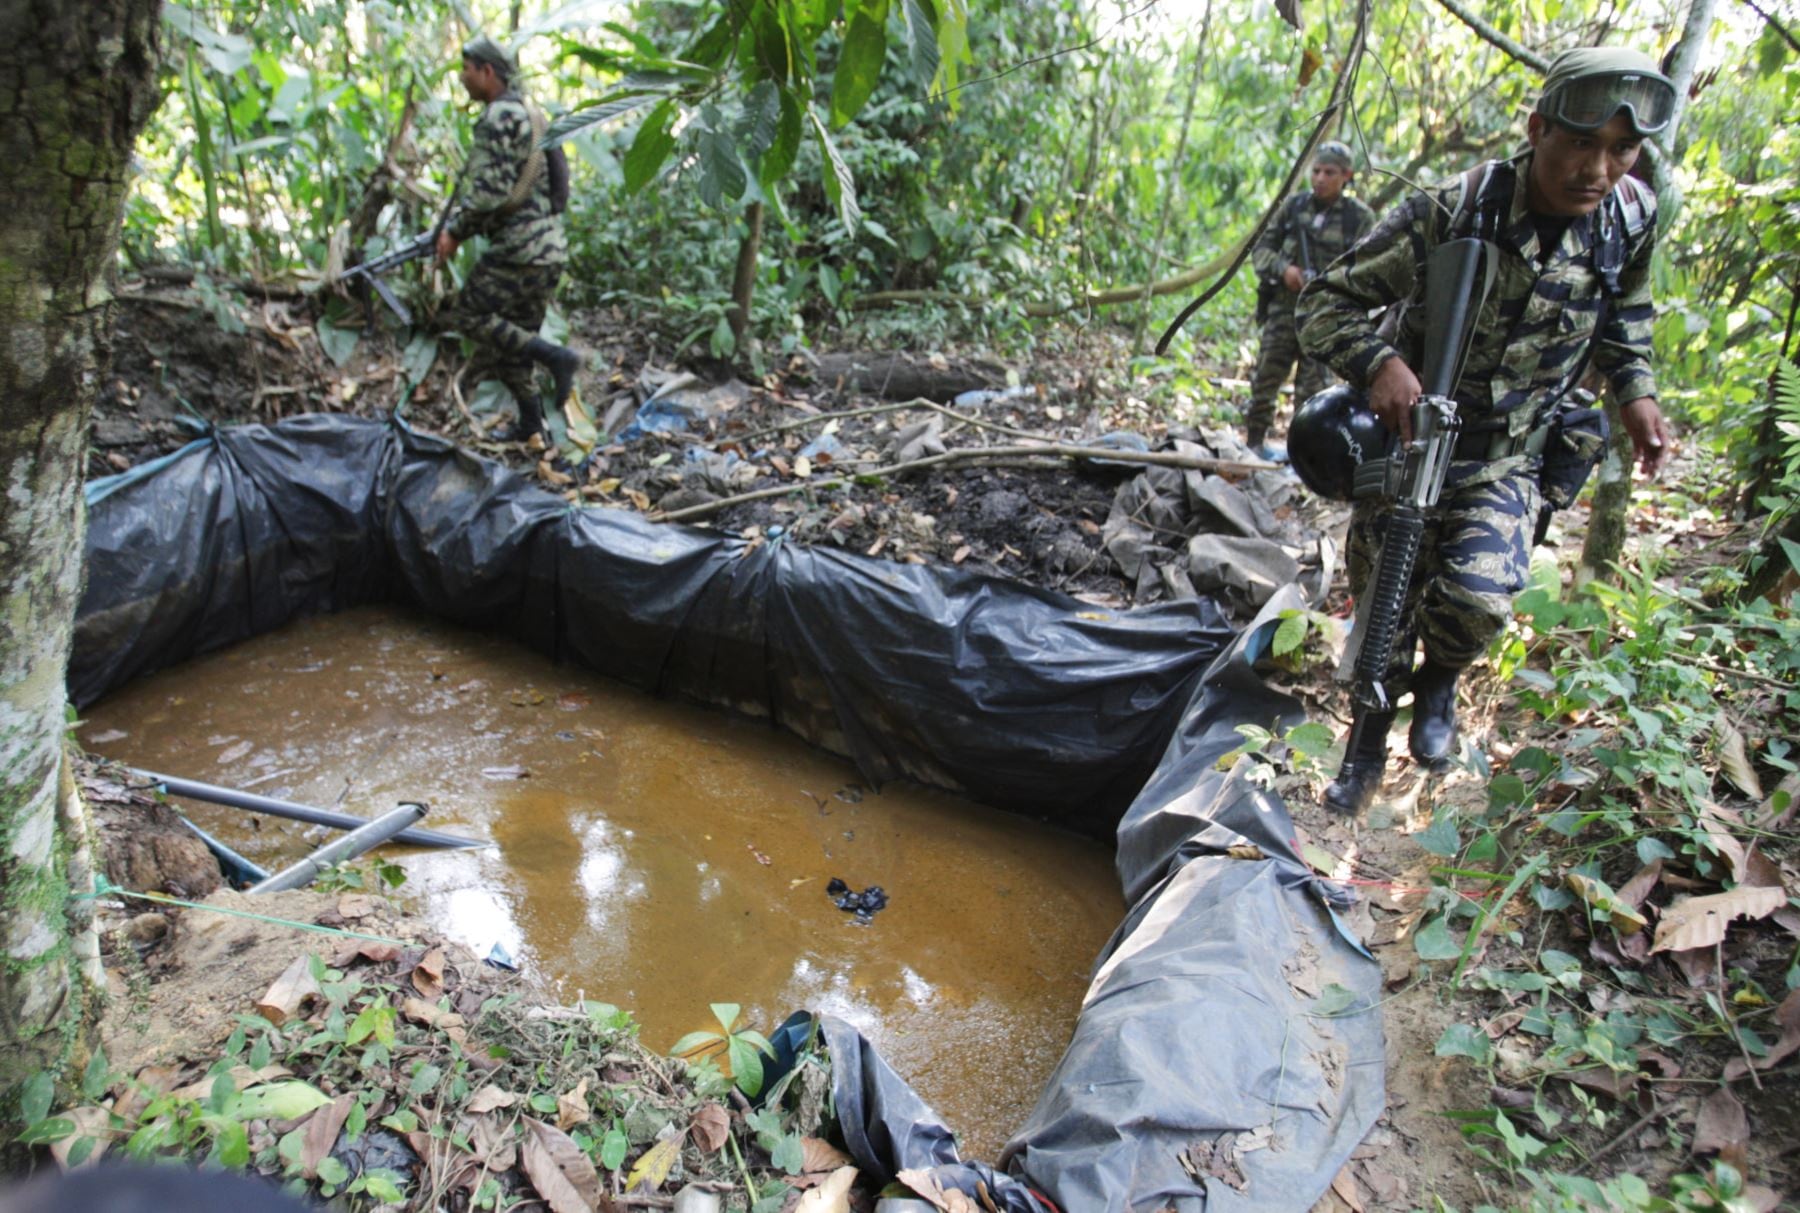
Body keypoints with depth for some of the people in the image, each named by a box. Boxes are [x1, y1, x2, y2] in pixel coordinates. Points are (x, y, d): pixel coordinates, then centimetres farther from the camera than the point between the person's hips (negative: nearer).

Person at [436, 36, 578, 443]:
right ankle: (530, 422, 19)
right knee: (513, 336, 15)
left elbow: (491, 190, -19)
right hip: (551, 246, 9)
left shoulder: (499, 116, -11)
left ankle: (554, 355, -11)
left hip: (520, 246, -9)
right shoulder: (529, 114, 20)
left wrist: (455, 231, -7)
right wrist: (461, 225, 20)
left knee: (468, 314, 0)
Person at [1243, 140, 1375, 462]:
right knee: (1266, 378, 3)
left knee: (1311, 387, 0)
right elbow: (1261, 248, 10)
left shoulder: (1360, 218, 2)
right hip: (1283, 306, 2)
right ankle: (1254, 441, 15)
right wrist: (1283, 269, -9)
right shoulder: (1294, 205, 7)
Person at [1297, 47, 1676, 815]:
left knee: (1478, 596, -22)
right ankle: (1369, 744, 32)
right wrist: (1381, 362, -37)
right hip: (1407, 441, -2)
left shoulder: (1632, 217, -6)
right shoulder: (1449, 215, -21)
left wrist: (1635, 391, 4)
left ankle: (1440, 680, 14)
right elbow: (1327, 301, -19)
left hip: (1506, 463, 2)